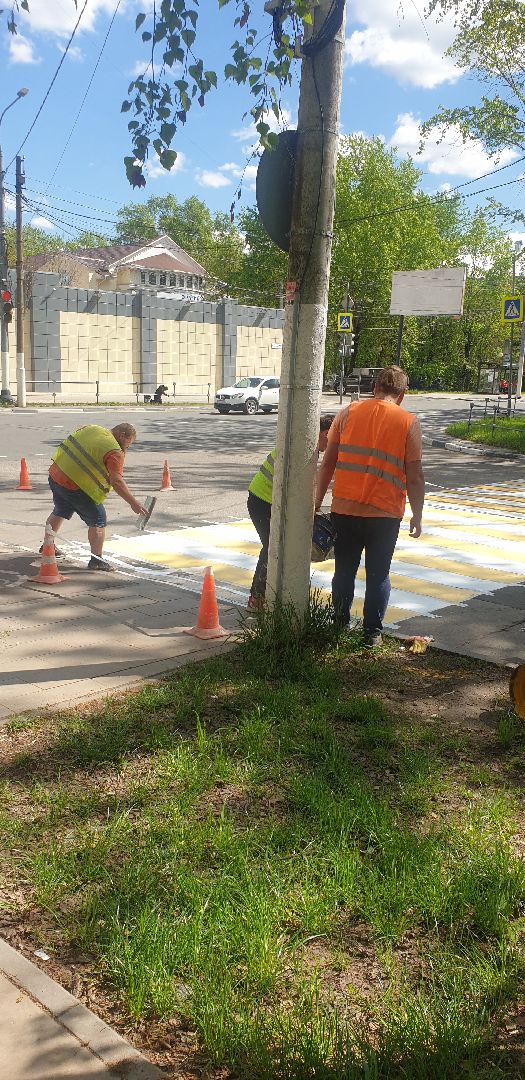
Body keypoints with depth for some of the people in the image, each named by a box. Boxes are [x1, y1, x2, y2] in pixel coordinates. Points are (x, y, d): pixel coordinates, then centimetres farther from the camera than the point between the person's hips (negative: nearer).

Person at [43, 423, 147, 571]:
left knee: (60, 512, 30)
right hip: (75, 488, -8)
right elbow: (117, 481, -22)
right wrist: (133, 503, -20)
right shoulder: (114, 452, -16)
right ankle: (96, 560, 1)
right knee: (98, 520, 3)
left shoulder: (90, 428, 8)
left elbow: (72, 439, 20)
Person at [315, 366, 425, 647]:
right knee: (378, 575, 10)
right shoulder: (408, 422, -3)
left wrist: (318, 501, 10)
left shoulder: (348, 412, 3)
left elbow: (328, 462, 3)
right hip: (385, 513, -2)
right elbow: (414, 476, -4)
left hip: (344, 509, 2)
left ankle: (340, 627, 23)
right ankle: (372, 633, 16)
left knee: (344, 571, 14)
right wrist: (417, 516, 5)